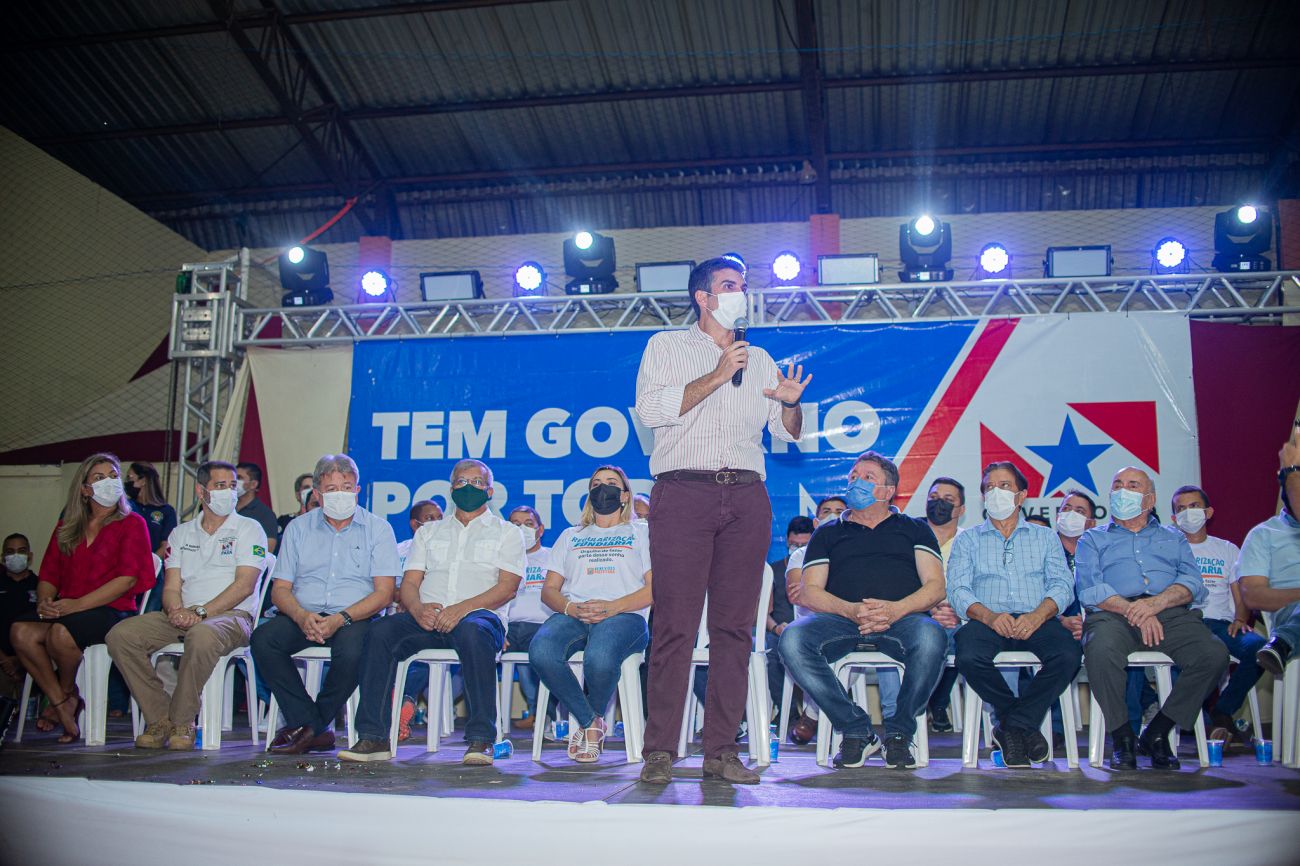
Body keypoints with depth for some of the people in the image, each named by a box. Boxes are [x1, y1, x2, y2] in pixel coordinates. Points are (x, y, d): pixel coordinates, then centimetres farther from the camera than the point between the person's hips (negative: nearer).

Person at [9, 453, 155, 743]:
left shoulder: (132, 524, 4)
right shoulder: (66, 528, 21)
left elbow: (127, 578, -8)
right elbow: (48, 574, 18)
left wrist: (78, 604, -17)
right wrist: (45, 602, -6)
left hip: (113, 611, -5)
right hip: (67, 612, 5)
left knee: (61, 632, -34)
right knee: (20, 631, -24)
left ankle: (68, 694, -3)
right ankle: (62, 706, -12)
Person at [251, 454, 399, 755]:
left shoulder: (377, 529, 6)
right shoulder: (298, 528, 15)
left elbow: (384, 592, -3)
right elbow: (280, 590, 9)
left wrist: (341, 618, -19)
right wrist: (301, 616, -15)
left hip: (354, 617, -3)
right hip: (304, 615, 3)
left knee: (351, 651, -35)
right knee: (262, 638, -26)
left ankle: (309, 725, -10)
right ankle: (315, 729, -20)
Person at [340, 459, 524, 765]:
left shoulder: (507, 532, 15)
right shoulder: (428, 532, 26)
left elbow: (506, 588, 0)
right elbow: (409, 583, 15)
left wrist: (462, 608, -16)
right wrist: (418, 608, -10)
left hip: (480, 615, -3)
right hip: (427, 619, 3)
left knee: (472, 632, -39)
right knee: (381, 632, -27)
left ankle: (481, 739, -38)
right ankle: (373, 737, -26)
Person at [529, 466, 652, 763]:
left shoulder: (641, 533, 20)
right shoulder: (570, 536, 30)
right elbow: (549, 590, 18)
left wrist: (613, 607, -12)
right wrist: (571, 608, -6)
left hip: (624, 616, -3)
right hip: (573, 614, 3)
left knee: (599, 658, -39)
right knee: (541, 652, -35)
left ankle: (590, 724, -5)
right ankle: (591, 723, -12)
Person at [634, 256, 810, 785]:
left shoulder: (760, 360, 23)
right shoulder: (667, 347, 12)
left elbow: (788, 434, 22)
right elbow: (651, 409, -5)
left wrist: (792, 404, 0)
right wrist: (716, 377, -8)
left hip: (746, 497, 4)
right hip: (684, 490, -4)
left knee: (735, 627, 0)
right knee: (675, 625, -8)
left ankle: (721, 751, 4)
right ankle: (660, 751, -4)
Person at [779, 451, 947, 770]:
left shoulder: (914, 529, 24)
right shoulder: (828, 533, 26)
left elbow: (935, 586, 9)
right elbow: (808, 593, 11)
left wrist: (897, 609, -13)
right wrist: (850, 610, -11)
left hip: (902, 617, -1)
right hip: (841, 620, 1)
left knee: (931, 636, -37)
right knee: (793, 639, -31)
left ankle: (899, 731, -13)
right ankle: (856, 729, -15)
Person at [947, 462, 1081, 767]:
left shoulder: (1044, 537, 21)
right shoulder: (967, 540, 20)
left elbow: (1062, 584, 6)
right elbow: (957, 590, 4)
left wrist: (1038, 615, -16)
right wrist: (989, 616, -17)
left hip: (1036, 621, 1)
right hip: (987, 621, 0)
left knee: (1068, 655, -32)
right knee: (969, 657, -34)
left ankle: (1012, 726, -14)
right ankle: (1026, 724, -9)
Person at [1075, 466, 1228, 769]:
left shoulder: (1173, 537, 29)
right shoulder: (1093, 539, 24)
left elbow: (1193, 583, 10)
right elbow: (1088, 588, 4)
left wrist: (1157, 602, -12)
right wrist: (1132, 611, -13)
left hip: (1170, 614, 2)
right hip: (1113, 615, -2)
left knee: (1214, 654, -27)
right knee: (1101, 652, -37)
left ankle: (1157, 733, -12)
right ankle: (1123, 736, -16)